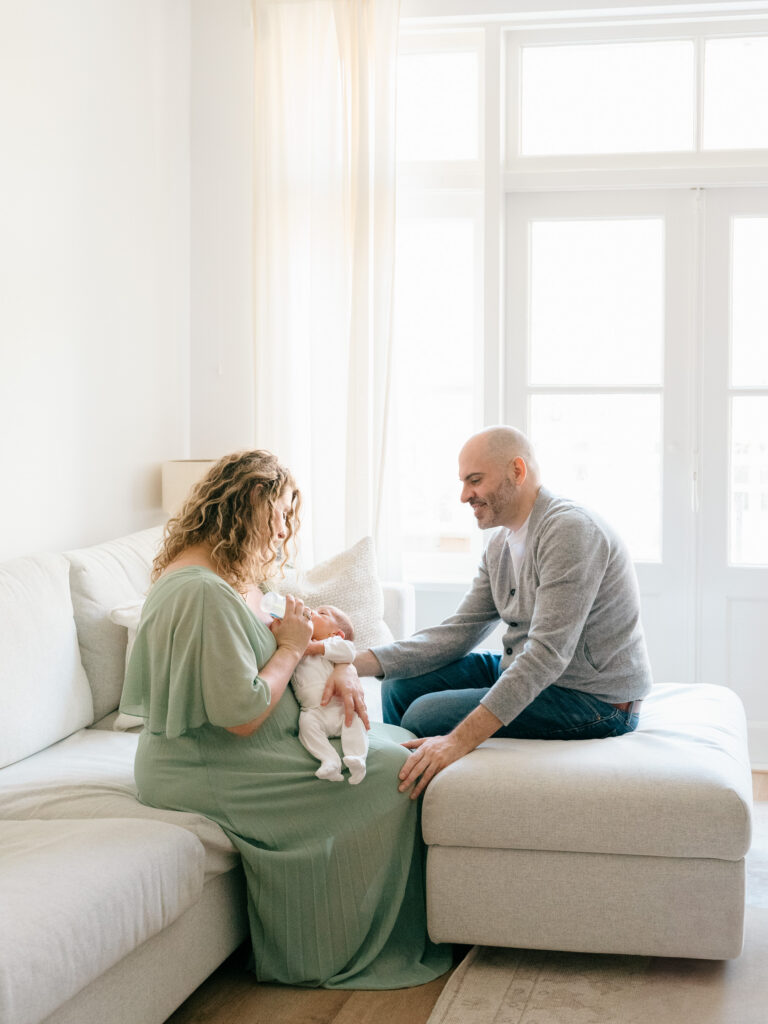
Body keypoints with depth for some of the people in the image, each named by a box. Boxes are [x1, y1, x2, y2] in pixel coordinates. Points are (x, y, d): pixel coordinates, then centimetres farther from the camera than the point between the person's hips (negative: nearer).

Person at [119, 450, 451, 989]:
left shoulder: (233, 576, 11)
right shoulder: (205, 591, -24)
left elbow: (310, 628, 20)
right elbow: (243, 715, -26)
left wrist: (344, 668, -1)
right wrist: (291, 647, -12)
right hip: (207, 776, -11)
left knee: (396, 740, 3)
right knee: (389, 773, -14)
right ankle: (362, 949, 2)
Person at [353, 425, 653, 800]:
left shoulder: (570, 529, -22)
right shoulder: (501, 543, 10)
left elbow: (548, 652, -30)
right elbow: (458, 632, 6)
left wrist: (460, 740, -37)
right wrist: (360, 663, -9)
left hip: (594, 699, -10)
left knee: (426, 718, -19)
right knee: (401, 685, 6)